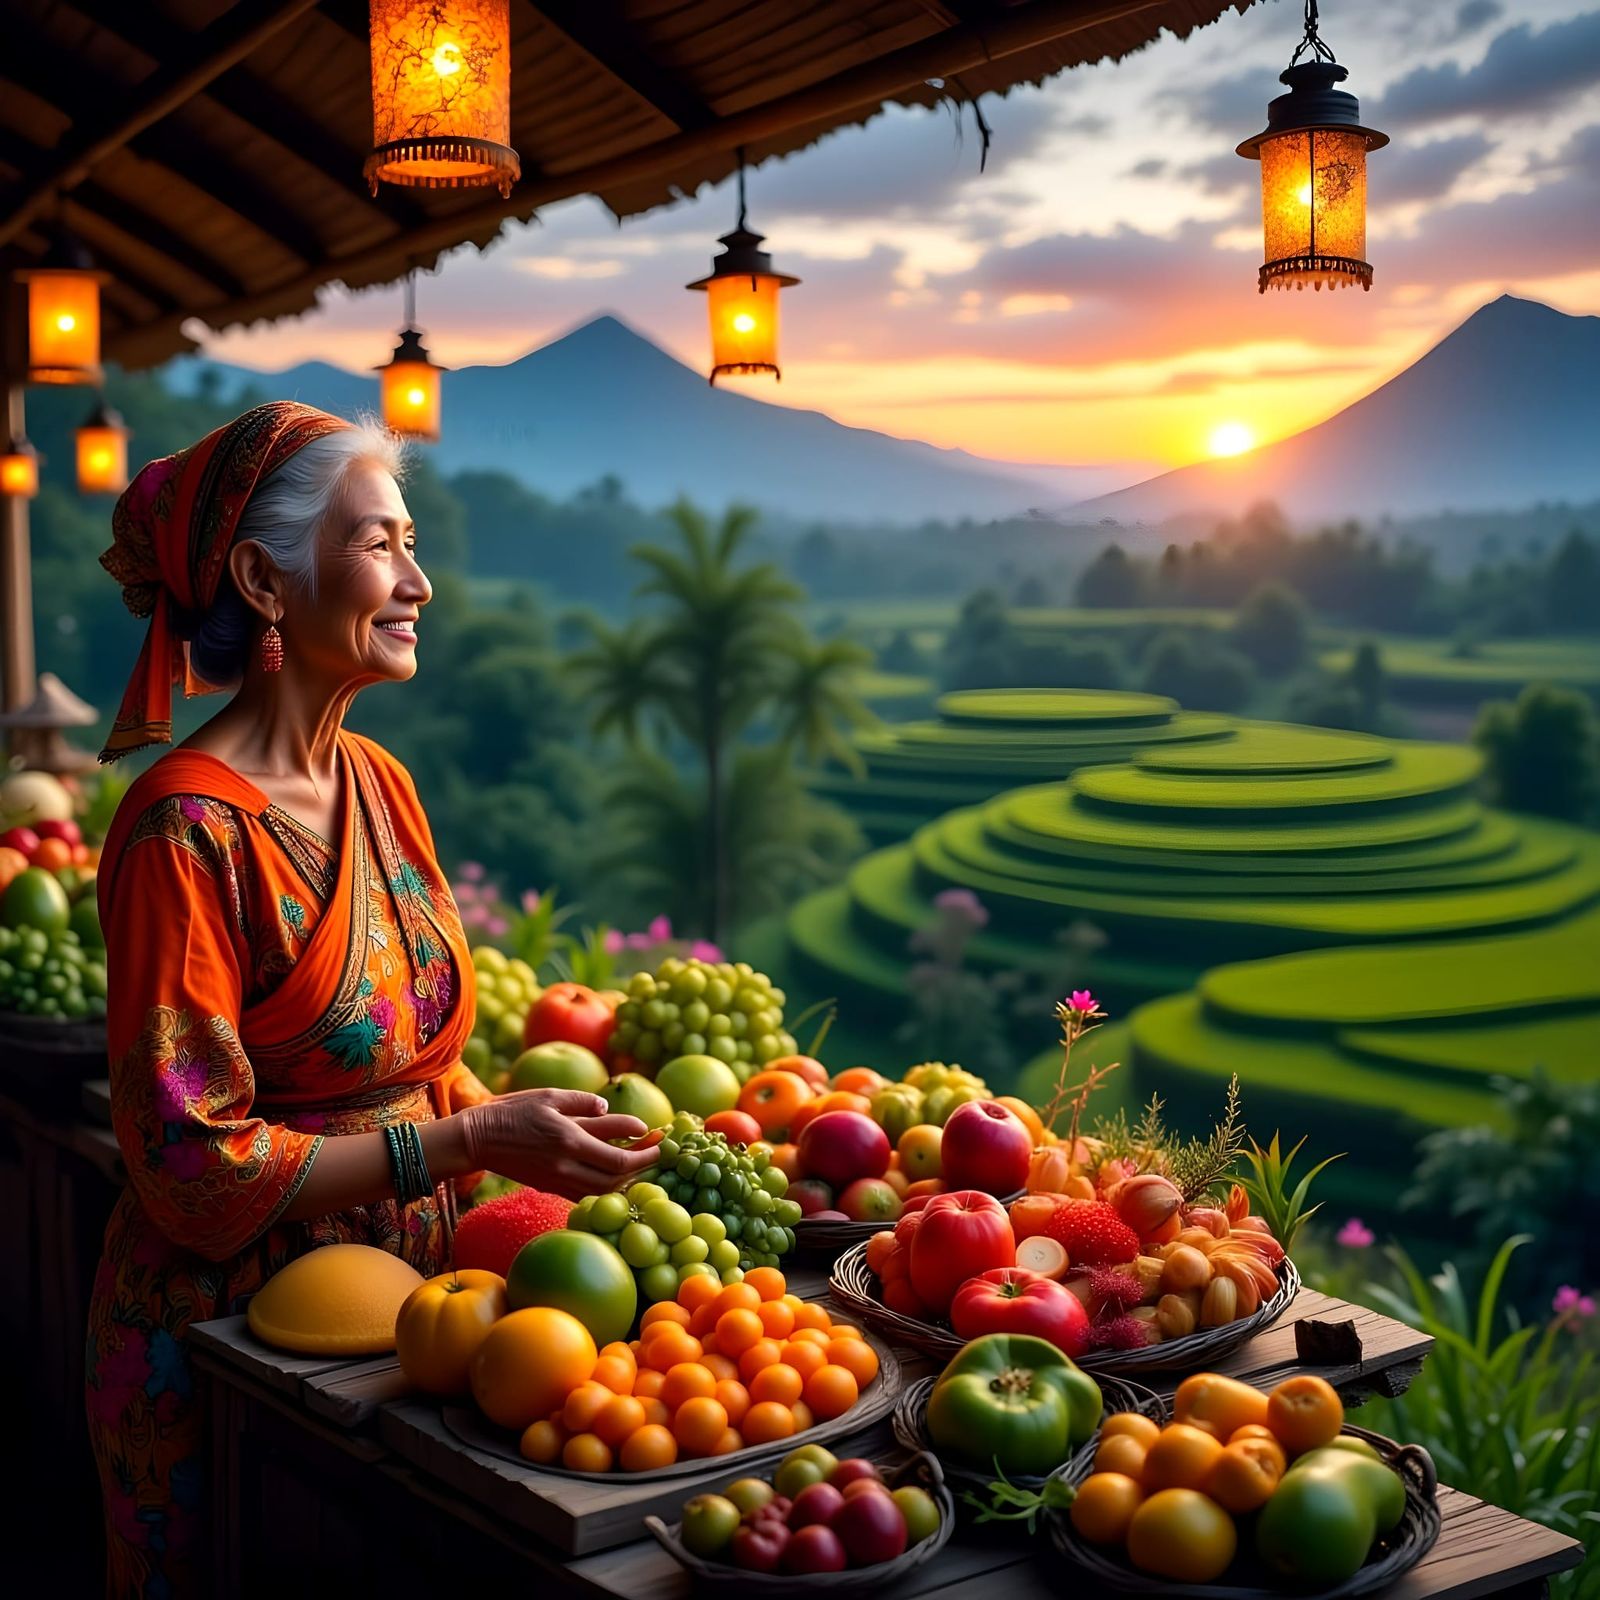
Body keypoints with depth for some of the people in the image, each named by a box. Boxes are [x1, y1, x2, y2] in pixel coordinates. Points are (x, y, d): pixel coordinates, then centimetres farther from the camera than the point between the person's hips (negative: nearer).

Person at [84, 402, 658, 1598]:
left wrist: (530, 1130, -4)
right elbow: (195, 1166, -21)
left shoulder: (380, 785, 4)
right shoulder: (189, 828, -20)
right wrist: (469, 1142, -22)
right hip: (227, 1326, -7)